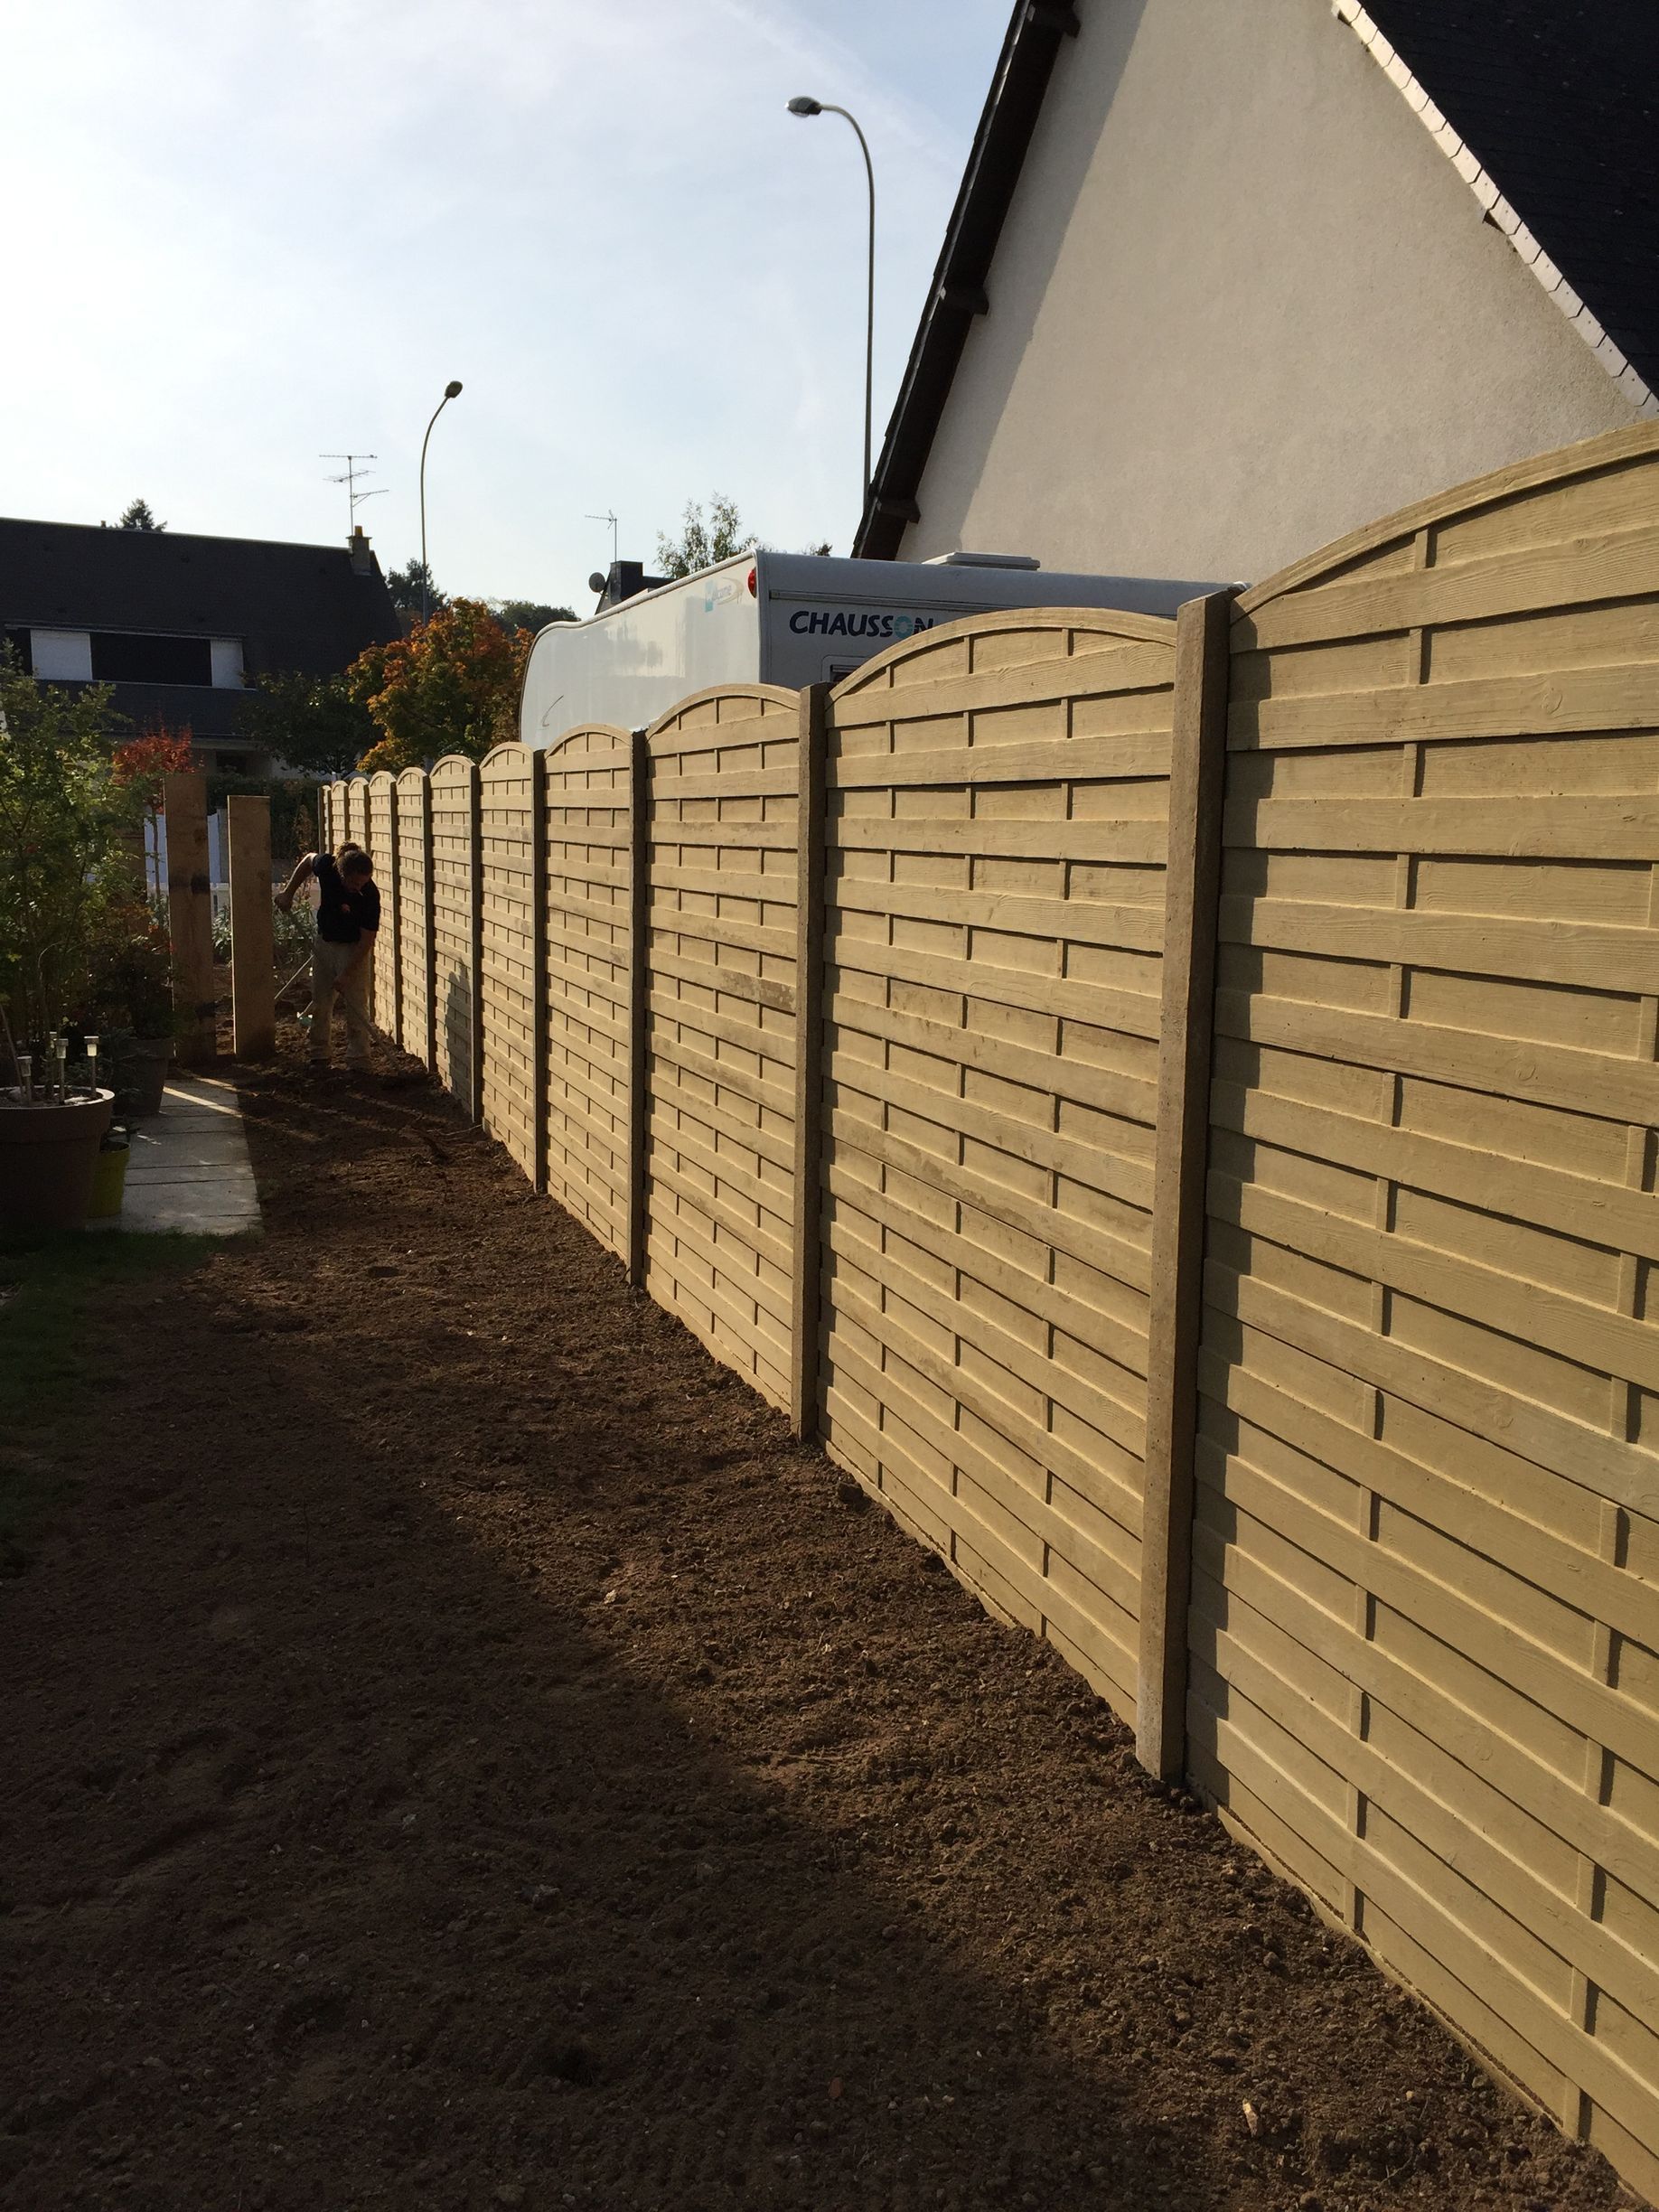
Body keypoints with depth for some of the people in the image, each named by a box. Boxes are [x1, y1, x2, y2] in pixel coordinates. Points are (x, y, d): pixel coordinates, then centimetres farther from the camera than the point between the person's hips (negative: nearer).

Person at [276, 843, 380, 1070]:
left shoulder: (370, 895, -29)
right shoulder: (326, 865, -20)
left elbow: (366, 940, -23)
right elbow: (308, 860, 6)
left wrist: (347, 973, -24)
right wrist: (288, 892, 5)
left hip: (354, 949, -4)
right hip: (325, 942, 4)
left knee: (356, 1007, -6)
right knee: (320, 1005, 11)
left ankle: (358, 1062, 0)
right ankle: (319, 1058, 22)